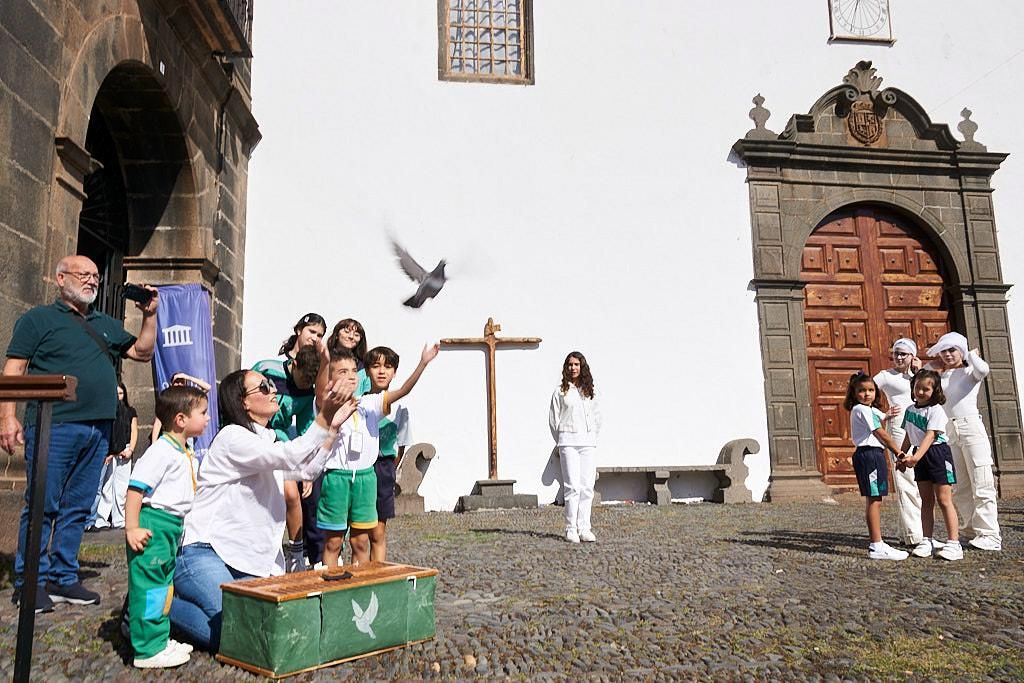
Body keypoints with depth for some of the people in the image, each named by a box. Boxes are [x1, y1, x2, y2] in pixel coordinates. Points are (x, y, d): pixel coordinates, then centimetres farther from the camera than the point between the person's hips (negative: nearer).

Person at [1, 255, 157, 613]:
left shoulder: (107, 325, 21)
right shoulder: (38, 318, 5)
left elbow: (143, 352, 23)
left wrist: (150, 315, 11)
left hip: (97, 430, 6)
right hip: (54, 426, -5)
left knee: (78, 508, 9)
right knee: (42, 505, -3)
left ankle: (64, 578, 17)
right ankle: (30, 581, 7)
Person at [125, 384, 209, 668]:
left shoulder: (187, 454, 14)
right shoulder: (161, 451, -17)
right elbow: (136, 488, -21)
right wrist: (131, 528, -23)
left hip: (172, 526, 10)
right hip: (153, 523, -10)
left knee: (164, 584, 18)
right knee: (149, 585, -4)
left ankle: (159, 639, 31)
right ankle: (149, 650, 3)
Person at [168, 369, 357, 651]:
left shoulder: (265, 441, 16)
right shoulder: (232, 437, -13)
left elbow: (308, 470, 17)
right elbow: (290, 457, -26)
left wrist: (333, 426, 8)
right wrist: (324, 416, -33)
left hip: (245, 560, 9)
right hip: (204, 552, -9)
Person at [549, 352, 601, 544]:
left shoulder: (589, 391, 14)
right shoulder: (560, 392, 5)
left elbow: (597, 418, 20)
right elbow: (553, 420, 6)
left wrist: (592, 437, 14)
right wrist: (561, 442, 7)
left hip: (588, 442, 3)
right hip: (568, 442, -3)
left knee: (587, 487, 0)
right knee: (572, 486, -8)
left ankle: (584, 528, 6)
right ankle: (571, 529, -3)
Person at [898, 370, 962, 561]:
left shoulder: (936, 410, -14)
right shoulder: (910, 410, 8)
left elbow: (930, 436, -25)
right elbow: (908, 436, 17)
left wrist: (915, 457, -35)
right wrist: (901, 456, 15)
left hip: (937, 453, -7)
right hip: (920, 456, 7)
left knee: (944, 500, -7)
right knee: (926, 501, 10)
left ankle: (954, 544, -4)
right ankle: (927, 541, 15)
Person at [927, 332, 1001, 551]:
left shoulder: (970, 372, 3)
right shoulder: (940, 377, 18)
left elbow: (983, 369, -20)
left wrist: (973, 354, -2)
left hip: (971, 428, -5)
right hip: (949, 433, 5)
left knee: (981, 484, -6)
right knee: (959, 488, 6)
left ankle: (989, 535, -4)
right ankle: (971, 531, 13)